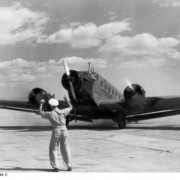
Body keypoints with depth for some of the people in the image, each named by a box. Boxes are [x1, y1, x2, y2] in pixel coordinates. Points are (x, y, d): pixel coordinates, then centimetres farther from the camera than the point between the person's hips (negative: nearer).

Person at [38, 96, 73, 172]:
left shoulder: (50, 114, -9)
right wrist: (66, 100, 27)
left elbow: (40, 112, 6)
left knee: (53, 149, 9)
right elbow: (70, 107, 17)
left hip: (56, 131, -3)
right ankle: (69, 166, 14)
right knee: (65, 149, 13)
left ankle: (55, 166, 2)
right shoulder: (63, 112, -2)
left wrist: (41, 104, 16)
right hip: (64, 130, 3)